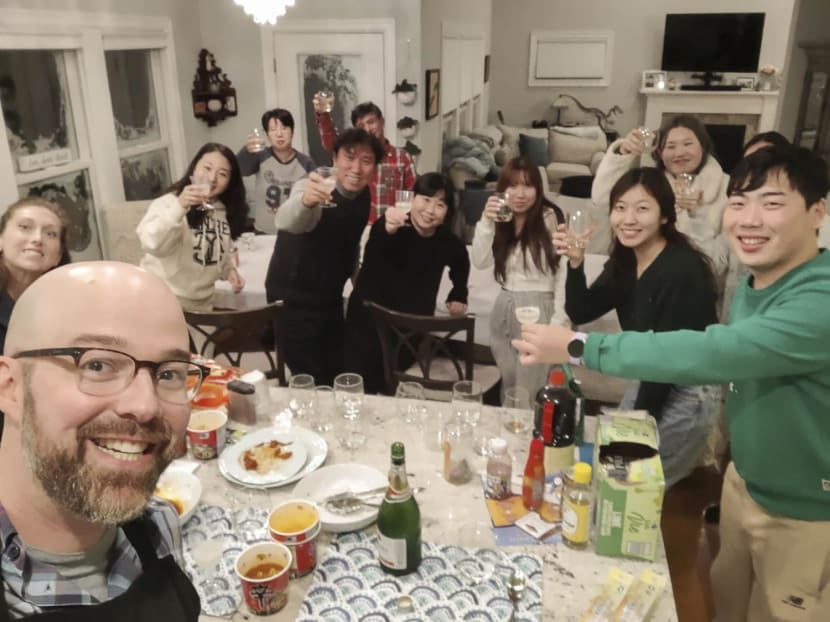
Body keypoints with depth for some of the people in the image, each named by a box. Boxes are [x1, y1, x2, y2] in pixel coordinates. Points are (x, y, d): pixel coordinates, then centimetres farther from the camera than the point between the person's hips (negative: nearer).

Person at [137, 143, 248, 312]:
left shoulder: (224, 212, 4)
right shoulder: (170, 202, -13)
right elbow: (151, 244, -32)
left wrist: (229, 270, 2)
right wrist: (179, 206, -40)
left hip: (202, 304, 6)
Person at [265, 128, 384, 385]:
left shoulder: (363, 196, -3)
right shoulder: (317, 190, -25)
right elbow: (286, 221, -49)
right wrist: (305, 201, -70)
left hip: (330, 298, 7)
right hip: (293, 300, -7)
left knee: (337, 376, 17)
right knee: (314, 384, -4)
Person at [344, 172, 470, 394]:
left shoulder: (447, 242, -5)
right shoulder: (387, 227, -20)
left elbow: (461, 263, 19)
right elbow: (377, 248, -45)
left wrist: (458, 296, 13)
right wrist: (388, 230, -64)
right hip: (368, 324, -3)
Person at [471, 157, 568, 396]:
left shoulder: (550, 218, -11)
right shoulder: (501, 220, 9)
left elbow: (564, 269, -12)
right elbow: (480, 261, -2)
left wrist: (558, 320, -15)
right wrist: (486, 222, -13)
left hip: (538, 309, -6)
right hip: (504, 310, 6)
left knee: (528, 391, 0)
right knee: (508, 384, 17)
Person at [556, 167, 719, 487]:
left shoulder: (682, 271, -26)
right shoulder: (624, 261, -2)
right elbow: (580, 313, -3)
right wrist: (576, 264, -20)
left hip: (686, 396, -8)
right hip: (647, 381, 8)